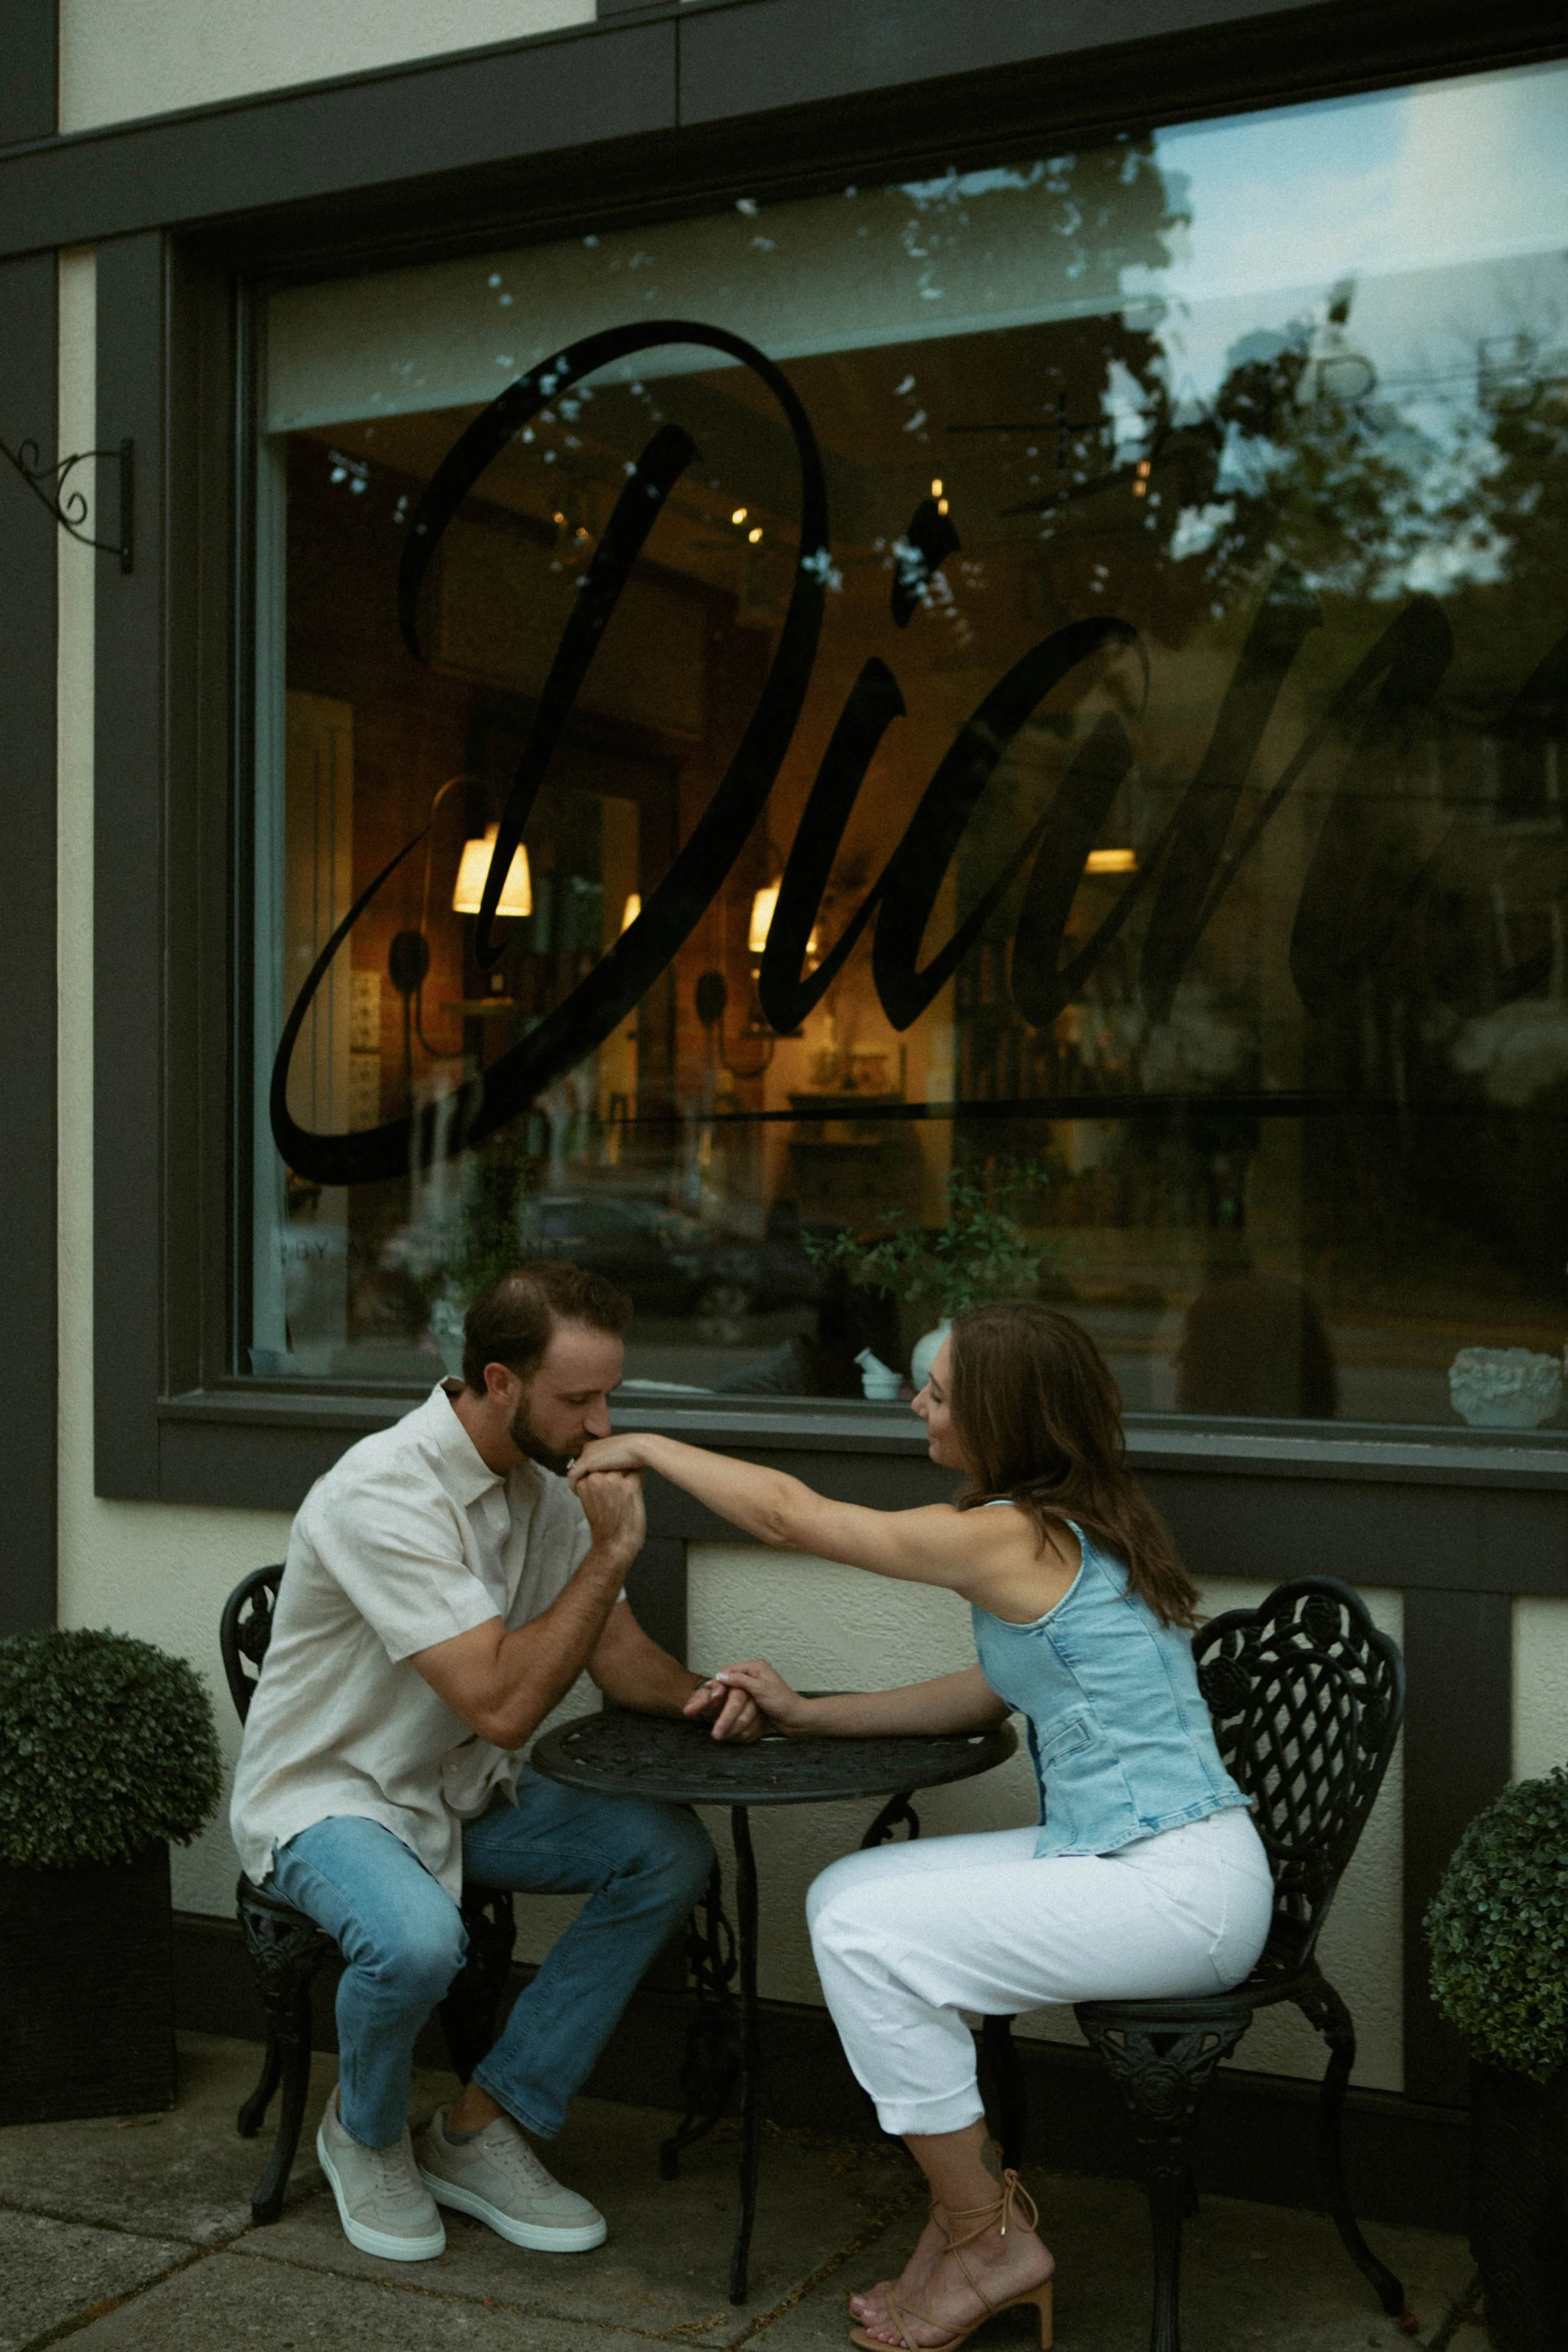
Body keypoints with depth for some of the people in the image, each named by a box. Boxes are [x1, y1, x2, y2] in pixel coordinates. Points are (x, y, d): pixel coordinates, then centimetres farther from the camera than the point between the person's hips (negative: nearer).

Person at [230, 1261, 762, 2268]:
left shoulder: (546, 1479, -1)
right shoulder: (385, 1494, -28)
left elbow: (618, 1653, 6)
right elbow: (502, 1704, -32)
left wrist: (701, 1693, -16)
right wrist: (610, 1552, -29)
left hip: (464, 1792, 8)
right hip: (328, 1796, -8)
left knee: (671, 1851, -12)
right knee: (416, 1940, -37)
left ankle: (482, 2129, -2)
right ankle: (365, 2134, 0)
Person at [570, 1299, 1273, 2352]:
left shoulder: (1013, 1540, -19)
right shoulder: (1081, 1526, 10)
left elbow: (788, 1512, -11)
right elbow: (993, 1693, 17)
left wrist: (645, 1448, 3)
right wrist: (810, 1713, 15)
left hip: (1180, 1893, -10)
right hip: (1144, 1860, 10)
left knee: (866, 1936, -13)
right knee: (846, 1896, 5)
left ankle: (990, 2244, 2)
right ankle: (973, 2199, 13)